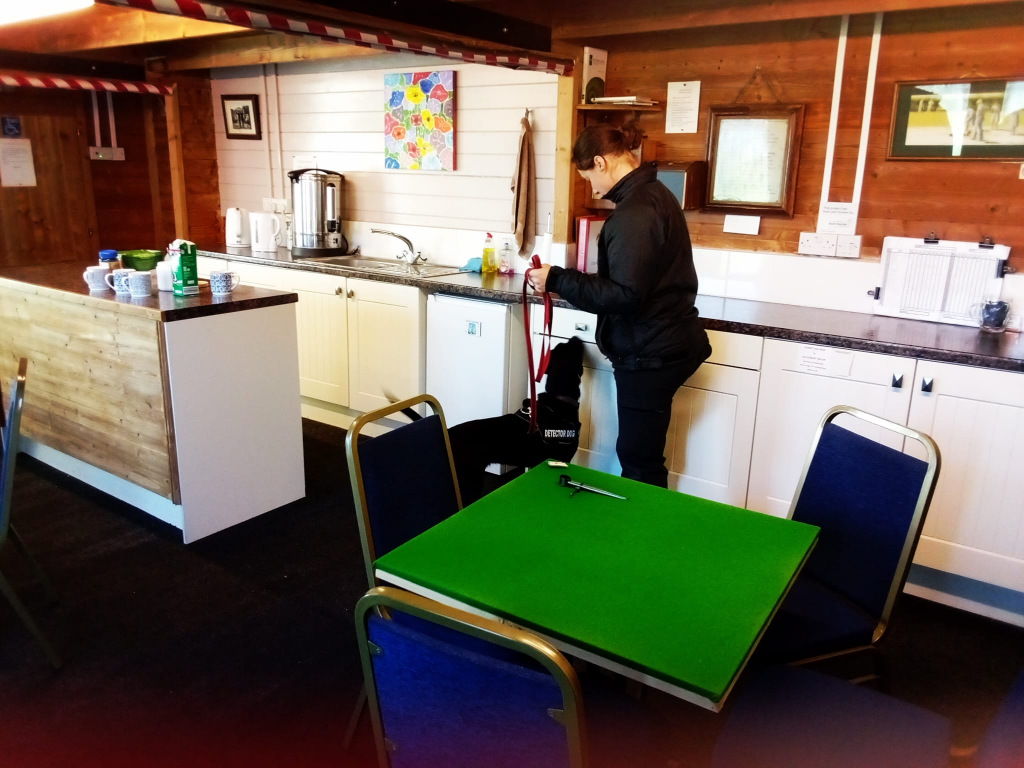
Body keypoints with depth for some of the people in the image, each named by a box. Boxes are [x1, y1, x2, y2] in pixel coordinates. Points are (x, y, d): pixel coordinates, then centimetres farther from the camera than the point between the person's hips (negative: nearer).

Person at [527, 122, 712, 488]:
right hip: (665, 344, 10)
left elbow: (624, 295, -27)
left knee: (638, 461, 1)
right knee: (643, 454, 18)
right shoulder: (654, 194, 12)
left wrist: (558, 280, -21)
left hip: (649, 354, -10)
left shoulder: (634, 212, -21)